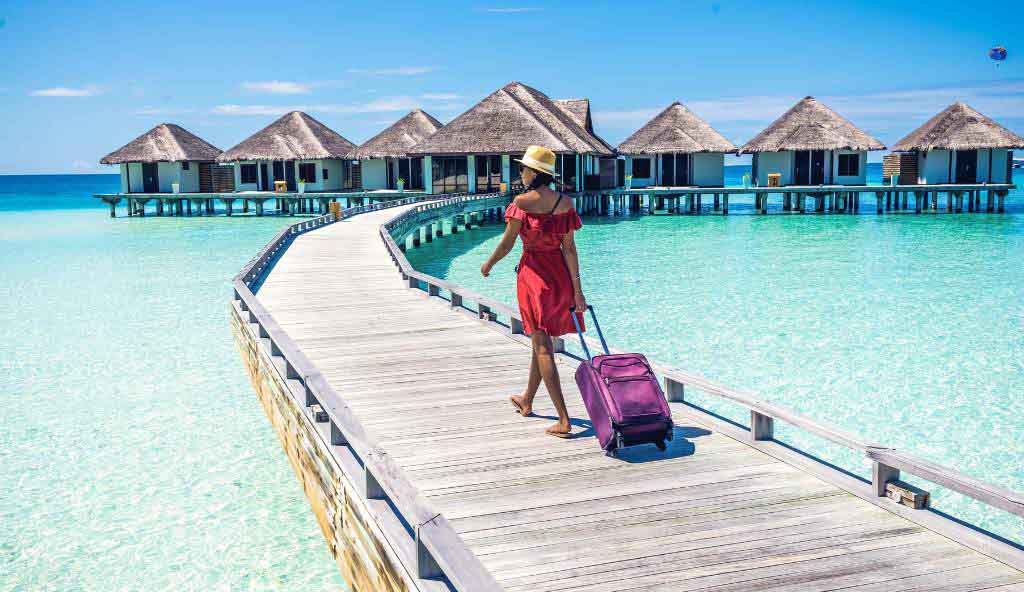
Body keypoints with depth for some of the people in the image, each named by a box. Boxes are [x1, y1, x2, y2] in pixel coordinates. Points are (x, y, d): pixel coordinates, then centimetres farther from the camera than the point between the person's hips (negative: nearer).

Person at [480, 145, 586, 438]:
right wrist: (577, 290, -3)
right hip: (560, 274, 6)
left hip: (533, 271, -5)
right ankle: (526, 401, 41)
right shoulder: (565, 202, 0)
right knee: (542, 340, 21)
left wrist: (488, 265, 11)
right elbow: (569, 248, -3)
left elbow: (507, 243, -8)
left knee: (542, 346, -3)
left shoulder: (523, 201, -13)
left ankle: (564, 421, -9)